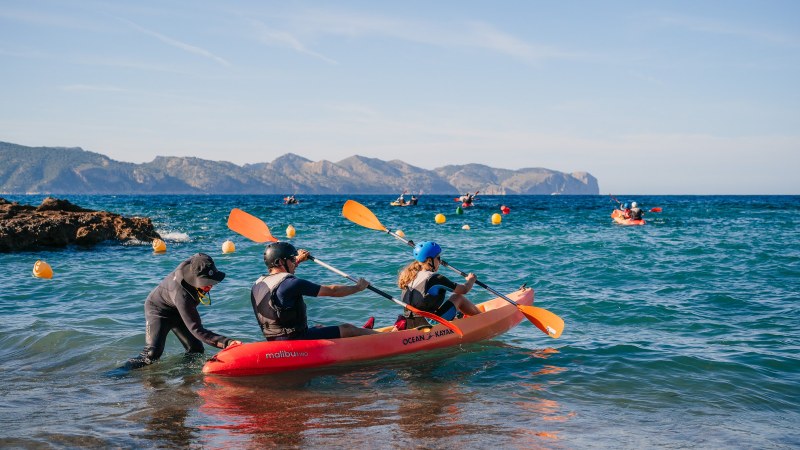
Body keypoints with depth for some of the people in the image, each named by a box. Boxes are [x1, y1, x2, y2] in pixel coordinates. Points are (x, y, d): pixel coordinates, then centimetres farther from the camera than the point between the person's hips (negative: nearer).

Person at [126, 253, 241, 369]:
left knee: (196, 350, -1)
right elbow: (196, 330, -45)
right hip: (159, 310, -7)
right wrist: (227, 342, -56)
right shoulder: (181, 295, -45)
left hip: (178, 310, 7)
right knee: (152, 354, -22)